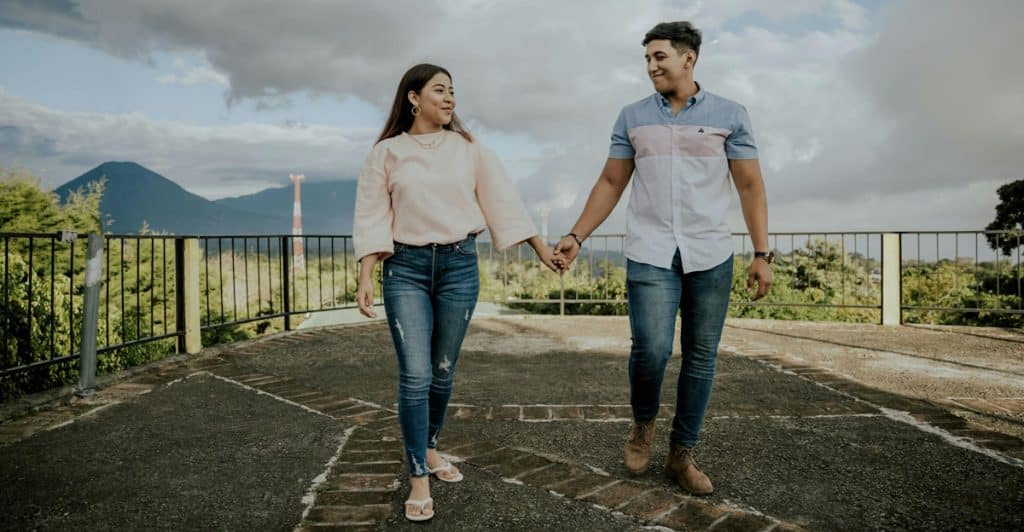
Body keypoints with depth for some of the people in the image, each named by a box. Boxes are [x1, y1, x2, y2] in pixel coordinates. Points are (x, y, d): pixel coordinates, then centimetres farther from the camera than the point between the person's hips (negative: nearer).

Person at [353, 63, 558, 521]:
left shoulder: (467, 148, 7)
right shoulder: (386, 153, 2)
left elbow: (502, 200, 8)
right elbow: (372, 218, -1)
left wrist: (541, 247, 8)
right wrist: (365, 277, -9)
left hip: (460, 265, 2)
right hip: (406, 267, -2)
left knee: (443, 372, 10)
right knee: (415, 375, -7)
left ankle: (430, 450, 33)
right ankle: (419, 479, 4)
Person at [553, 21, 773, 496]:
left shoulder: (729, 115, 5)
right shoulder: (632, 117, 10)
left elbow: (750, 186, 5)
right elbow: (610, 184, 12)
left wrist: (761, 253, -2)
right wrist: (576, 236, 3)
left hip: (711, 256, 1)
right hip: (650, 255, 0)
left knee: (700, 358, 5)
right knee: (651, 350, -13)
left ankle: (682, 454, 20)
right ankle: (643, 421, 18)